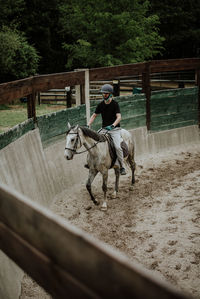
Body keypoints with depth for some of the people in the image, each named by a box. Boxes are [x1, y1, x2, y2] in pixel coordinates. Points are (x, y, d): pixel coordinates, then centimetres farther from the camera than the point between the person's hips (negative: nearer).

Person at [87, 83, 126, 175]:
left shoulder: (115, 104, -6)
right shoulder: (100, 105, 8)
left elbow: (119, 117, -16)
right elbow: (94, 116, 16)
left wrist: (112, 125, -33)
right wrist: (88, 125, 0)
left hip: (115, 129, -5)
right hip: (104, 129, 5)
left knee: (117, 147, -24)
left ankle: (122, 167, -11)